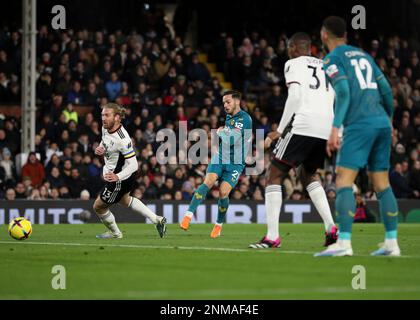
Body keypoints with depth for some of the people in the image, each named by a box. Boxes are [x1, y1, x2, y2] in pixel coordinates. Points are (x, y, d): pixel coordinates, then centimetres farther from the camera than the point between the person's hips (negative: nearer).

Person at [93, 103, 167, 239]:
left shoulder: (122, 139, -34)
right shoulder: (105, 128, -9)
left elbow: (133, 165, -34)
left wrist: (117, 177, -47)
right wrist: (100, 150, -8)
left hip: (121, 178, -9)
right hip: (113, 172, 9)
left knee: (98, 206, 7)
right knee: (124, 200, 33)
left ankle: (114, 233, 33)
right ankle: (157, 220, 39)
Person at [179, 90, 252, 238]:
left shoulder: (245, 119, -15)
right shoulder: (229, 116, 11)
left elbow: (230, 140, -22)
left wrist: (220, 132, -5)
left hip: (236, 163, -5)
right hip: (220, 157, 5)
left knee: (223, 192, -15)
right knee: (208, 182, -19)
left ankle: (219, 225, 9)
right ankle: (188, 216, -29)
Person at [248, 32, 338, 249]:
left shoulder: (293, 64, 6)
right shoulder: (325, 66, 25)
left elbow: (295, 97, -9)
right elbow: (332, 102, 18)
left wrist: (280, 130, -7)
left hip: (302, 125, -6)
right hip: (327, 129, 7)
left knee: (274, 175, 3)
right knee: (309, 175, 28)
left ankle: (272, 236, -8)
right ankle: (331, 228, 10)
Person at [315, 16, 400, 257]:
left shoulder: (332, 59, 2)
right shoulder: (363, 55, 22)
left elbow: (343, 92, -13)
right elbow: (386, 89, 19)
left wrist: (335, 128, -17)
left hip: (359, 125, -7)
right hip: (382, 123, 7)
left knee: (344, 181, -10)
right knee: (382, 184, 10)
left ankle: (344, 243, -21)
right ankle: (392, 243, 6)